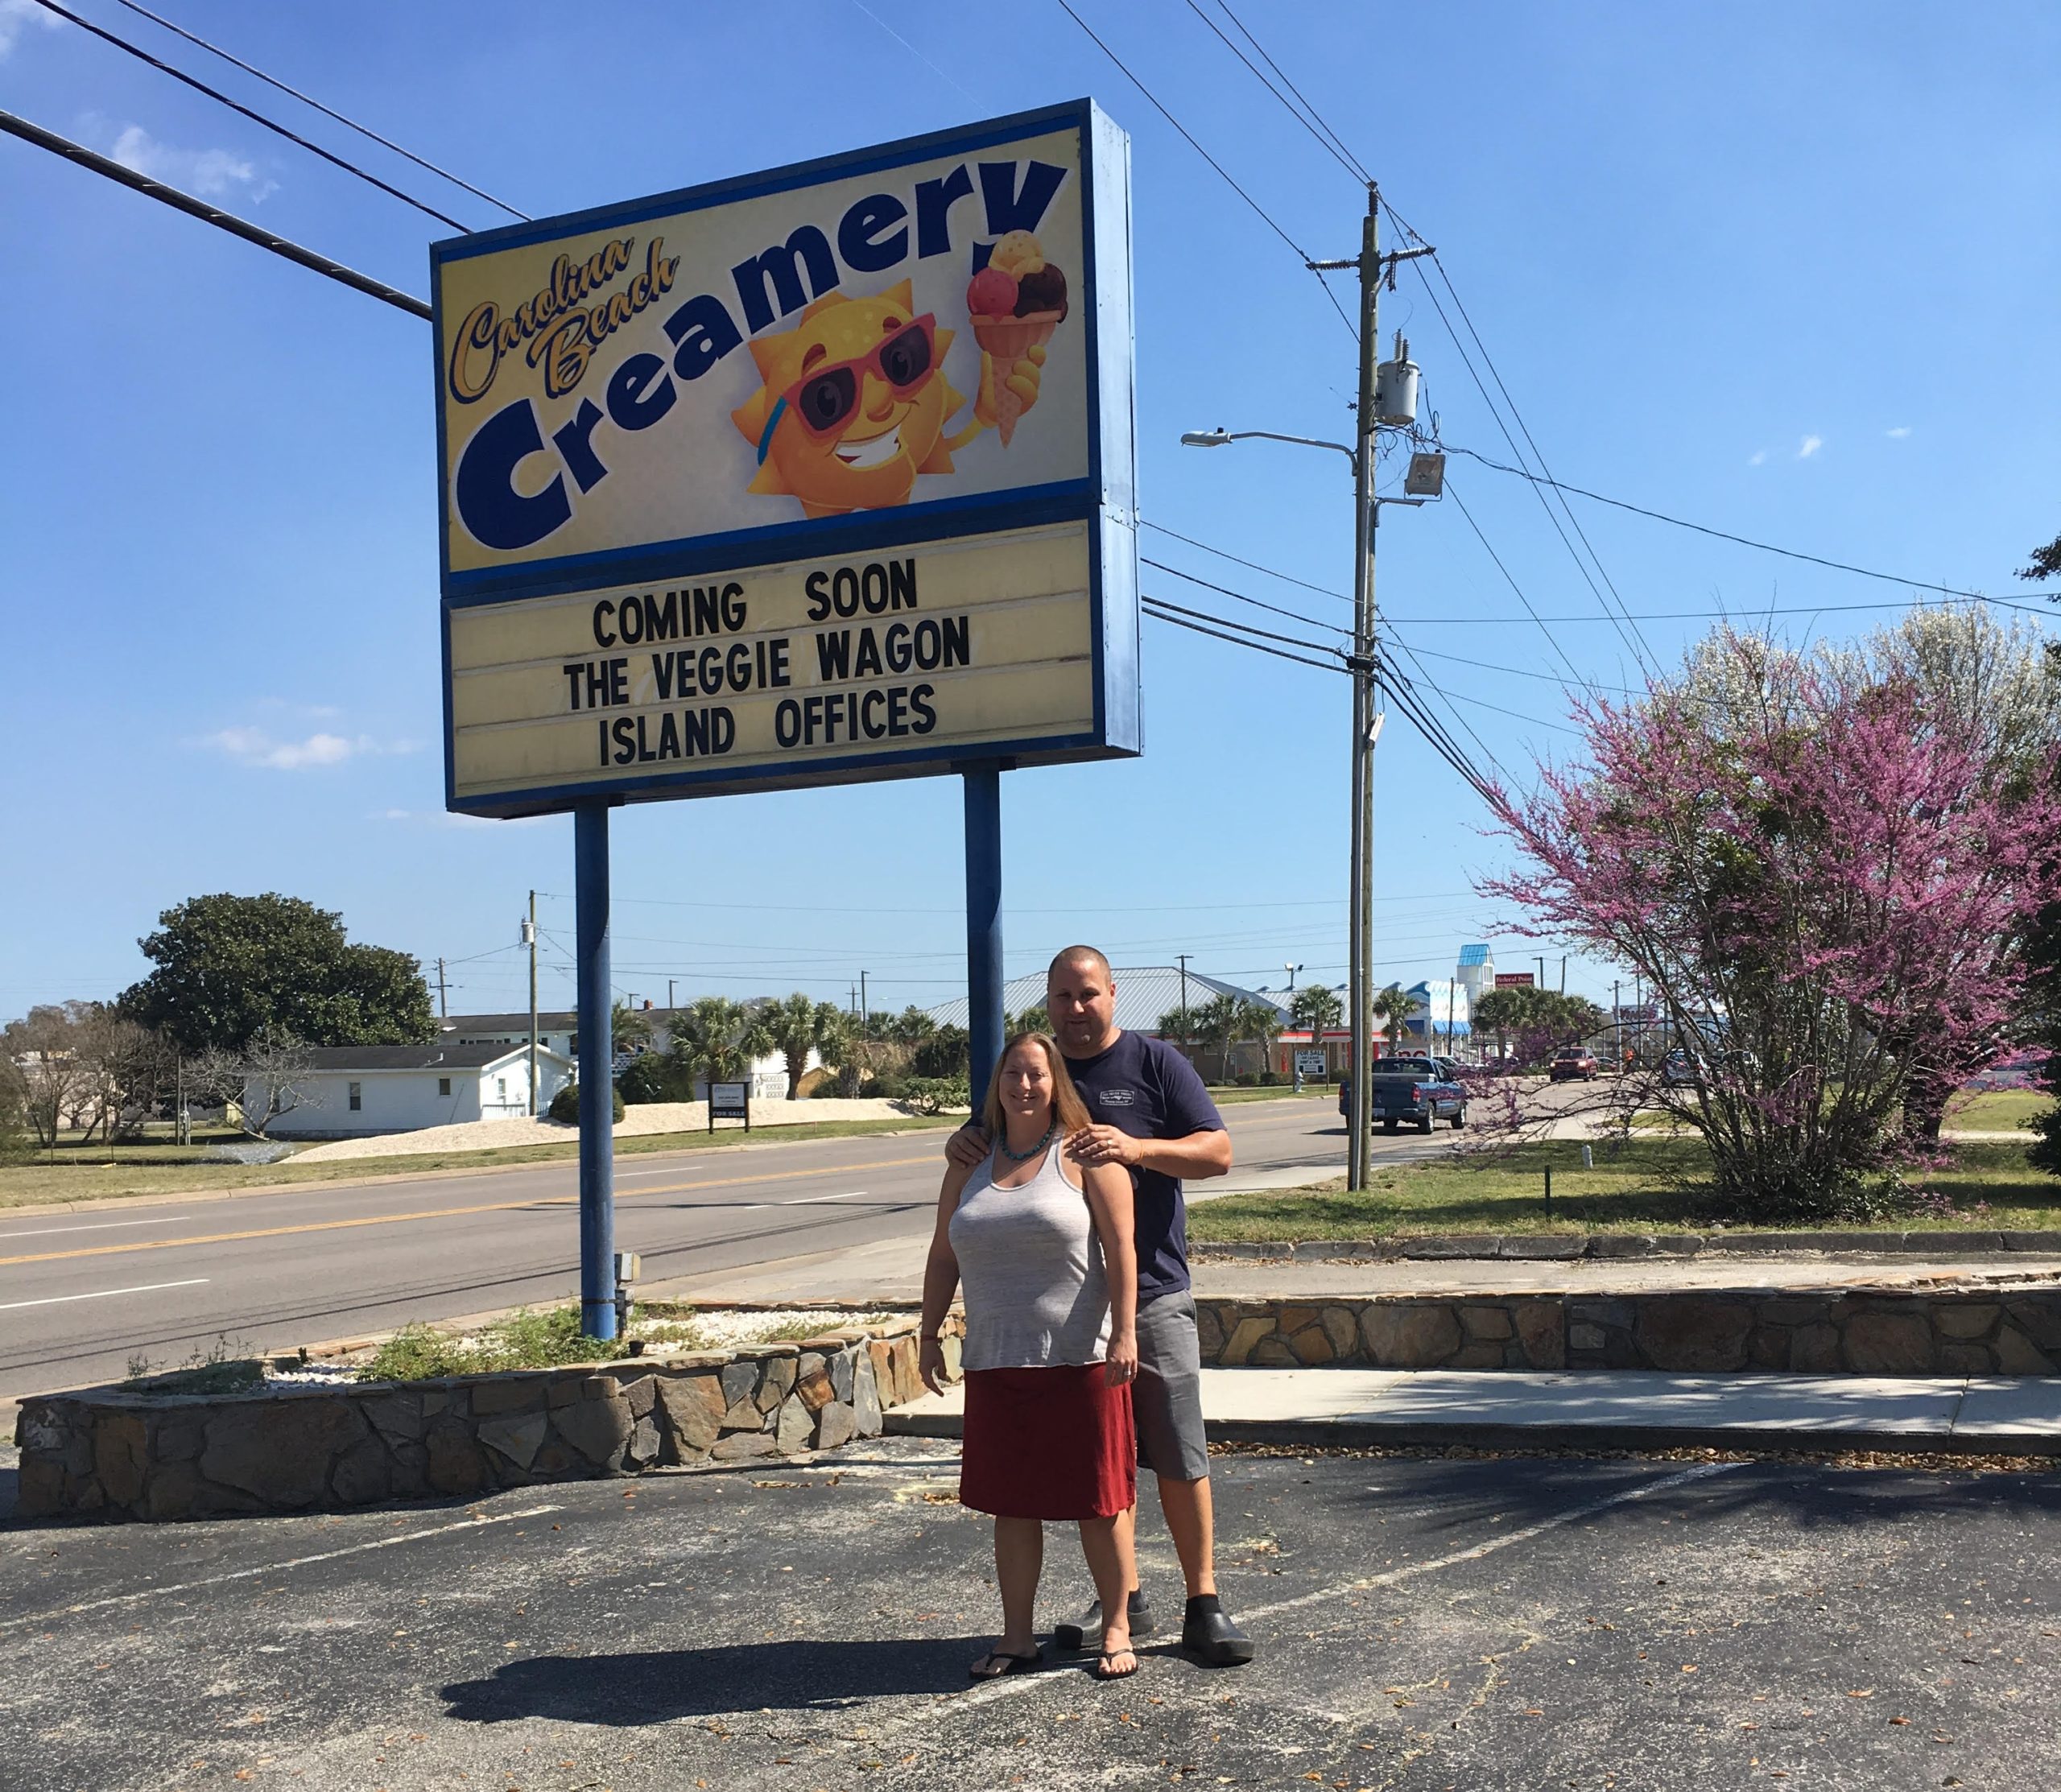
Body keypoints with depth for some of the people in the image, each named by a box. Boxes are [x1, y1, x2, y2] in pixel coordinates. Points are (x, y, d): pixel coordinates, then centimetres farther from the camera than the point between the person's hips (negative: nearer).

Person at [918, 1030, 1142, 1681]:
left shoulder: (1084, 1153, -4)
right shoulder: (970, 1164, 10)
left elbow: (1121, 1247, -9)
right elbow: (943, 1257, 15)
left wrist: (1124, 1333, -16)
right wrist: (930, 1335, 10)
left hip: (1081, 1359, -4)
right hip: (996, 1361, 4)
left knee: (1097, 1501, 4)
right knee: (1011, 1503, 11)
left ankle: (1117, 1632, 19)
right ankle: (1017, 1637, 22)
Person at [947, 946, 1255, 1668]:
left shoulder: (1155, 1062, 0)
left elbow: (1218, 1152, -6)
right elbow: (991, 1147, 20)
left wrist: (1137, 1148, -23)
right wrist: (962, 1140, -5)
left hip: (1153, 1293, -4)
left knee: (1179, 1457, -1)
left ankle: (1204, 1605, 9)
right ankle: (1123, 1600, 23)